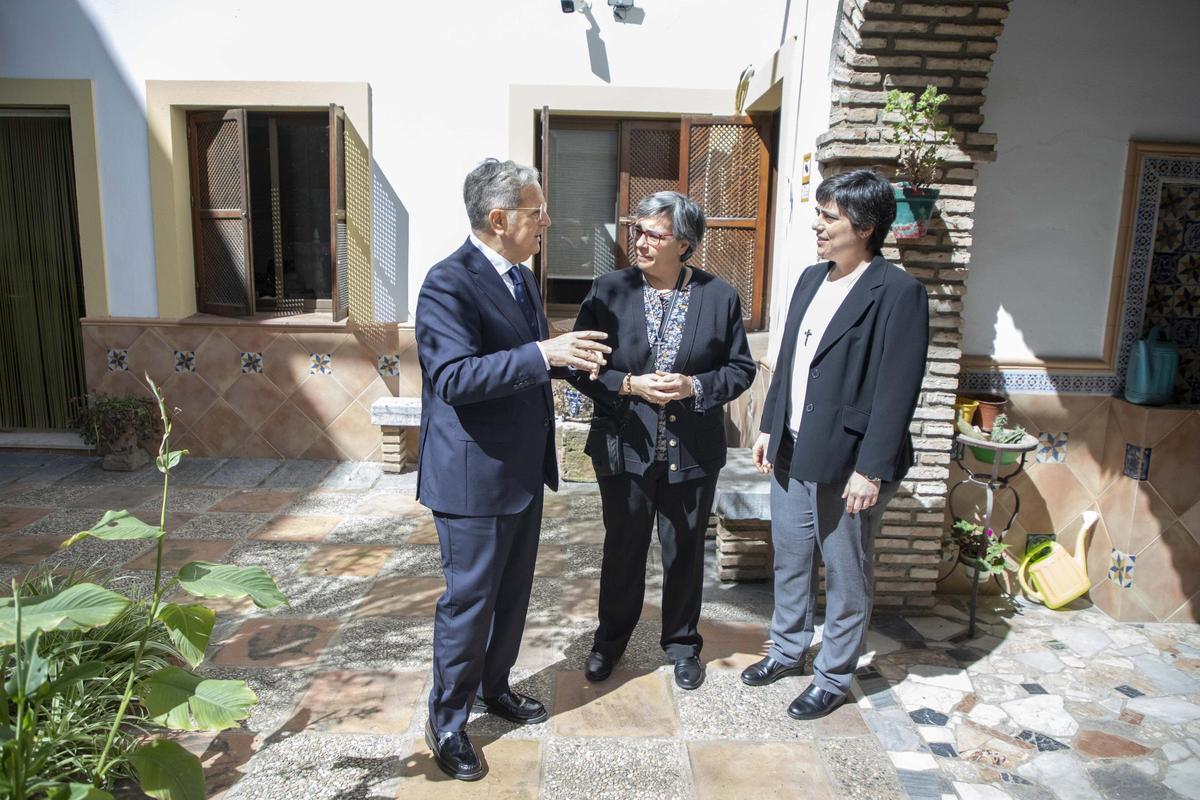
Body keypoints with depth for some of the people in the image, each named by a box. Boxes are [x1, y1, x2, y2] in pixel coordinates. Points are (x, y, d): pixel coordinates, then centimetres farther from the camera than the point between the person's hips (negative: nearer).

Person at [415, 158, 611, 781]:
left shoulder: (521, 277, 11)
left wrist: (568, 355, 0)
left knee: (513, 593, 21)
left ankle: (494, 685, 42)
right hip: (475, 478, -9)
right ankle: (447, 722, 24)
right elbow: (455, 377, -28)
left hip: (524, 470, 9)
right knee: (468, 601, 5)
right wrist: (543, 354, -32)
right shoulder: (449, 283, -18)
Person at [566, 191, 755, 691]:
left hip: (692, 455, 0)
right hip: (624, 448, 0)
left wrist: (695, 385, -15)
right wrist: (630, 385, -18)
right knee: (622, 549, 15)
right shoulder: (608, 291, -4)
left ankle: (681, 643, 37)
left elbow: (741, 368, 2)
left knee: (685, 553, 15)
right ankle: (611, 639, 37)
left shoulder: (720, 297, -3)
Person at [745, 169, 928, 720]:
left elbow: (897, 389, -18)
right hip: (793, 453, 8)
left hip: (847, 462, -7)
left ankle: (833, 678, 28)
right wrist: (770, 427, 14)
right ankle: (787, 651, 41)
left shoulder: (899, 293, -15)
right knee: (790, 560, 21)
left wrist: (871, 469, -20)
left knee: (846, 576, 10)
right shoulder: (811, 279, 9)